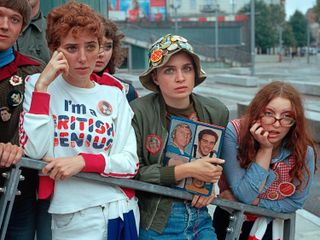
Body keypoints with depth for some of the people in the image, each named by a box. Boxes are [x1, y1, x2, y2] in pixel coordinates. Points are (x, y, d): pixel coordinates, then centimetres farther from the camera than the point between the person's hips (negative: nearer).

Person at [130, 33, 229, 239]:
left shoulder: (217, 112, -1)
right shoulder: (139, 112, -15)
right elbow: (132, 173, -17)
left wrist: (213, 184, -2)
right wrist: (186, 170, -20)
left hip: (201, 220, 4)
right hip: (155, 224, -3)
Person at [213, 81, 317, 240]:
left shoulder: (304, 152, -25)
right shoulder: (233, 133, -28)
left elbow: (295, 202, -12)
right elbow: (244, 195, -29)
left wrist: (252, 202, -22)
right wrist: (265, 149, -36)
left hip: (270, 226, 0)